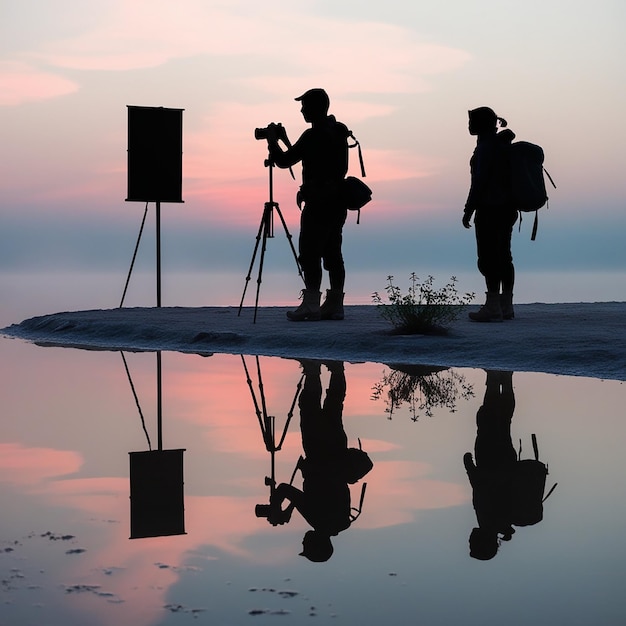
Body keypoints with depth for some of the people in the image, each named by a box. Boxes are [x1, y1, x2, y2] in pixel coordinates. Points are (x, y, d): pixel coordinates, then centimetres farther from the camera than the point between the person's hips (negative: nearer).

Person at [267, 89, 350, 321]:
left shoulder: (313, 136, -14)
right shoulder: (339, 131, 14)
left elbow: (285, 161, -10)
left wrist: (273, 143, 5)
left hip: (319, 203, -9)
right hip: (338, 202, 9)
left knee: (310, 253, -7)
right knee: (332, 252, 10)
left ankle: (311, 304, -12)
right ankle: (335, 304, 11)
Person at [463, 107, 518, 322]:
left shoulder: (486, 146, -14)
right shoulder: (503, 143, 14)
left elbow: (479, 181, -18)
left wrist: (468, 210, -15)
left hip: (489, 209, -9)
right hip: (507, 206, 10)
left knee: (488, 257, -6)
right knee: (503, 256, 11)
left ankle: (493, 307, -7)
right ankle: (506, 306, 14)